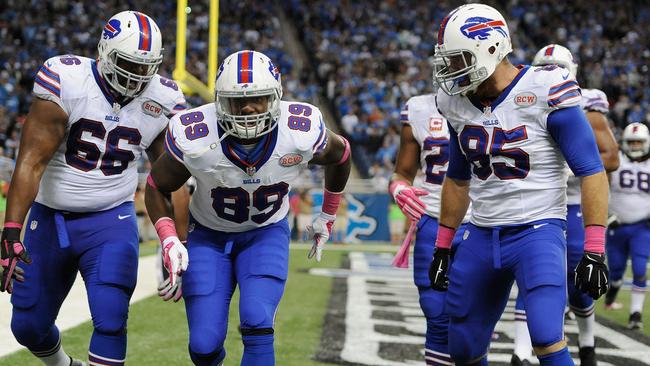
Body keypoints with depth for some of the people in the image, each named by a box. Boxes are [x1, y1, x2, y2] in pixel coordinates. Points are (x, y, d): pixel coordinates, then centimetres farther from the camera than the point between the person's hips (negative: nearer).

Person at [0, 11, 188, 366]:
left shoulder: (162, 101, -7)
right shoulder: (66, 82, -17)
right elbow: (31, 161, -19)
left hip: (110, 220, 0)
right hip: (50, 217, 0)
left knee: (110, 319, -20)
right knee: (29, 327, 11)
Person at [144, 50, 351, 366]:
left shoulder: (302, 133, -25)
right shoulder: (194, 139, -28)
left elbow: (340, 155, 1)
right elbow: (157, 187, -8)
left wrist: (327, 217, 11)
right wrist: (169, 242, -21)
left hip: (267, 233, 0)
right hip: (209, 235, 0)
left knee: (257, 325, -23)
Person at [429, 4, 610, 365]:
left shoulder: (543, 94, -14)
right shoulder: (459, 104, 5)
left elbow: (591, 172, -13)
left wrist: (594, 252, -17)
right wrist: (442, 247, 20)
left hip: (538, 231, -6)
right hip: (482, 236, 6)